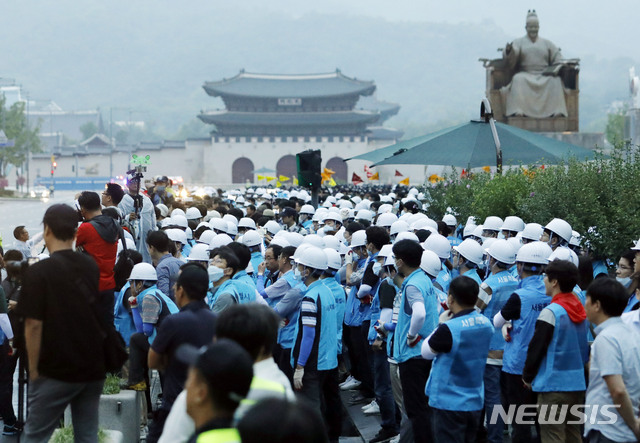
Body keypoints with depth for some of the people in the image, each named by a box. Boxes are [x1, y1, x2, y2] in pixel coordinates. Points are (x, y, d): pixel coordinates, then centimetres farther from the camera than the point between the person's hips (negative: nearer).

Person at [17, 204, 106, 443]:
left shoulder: (39, 272, -12)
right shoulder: (93, 267, 7)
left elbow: (34, 325, -15)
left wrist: (33, 370, -7)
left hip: (56, 371, -5)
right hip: (94, 368, 6)